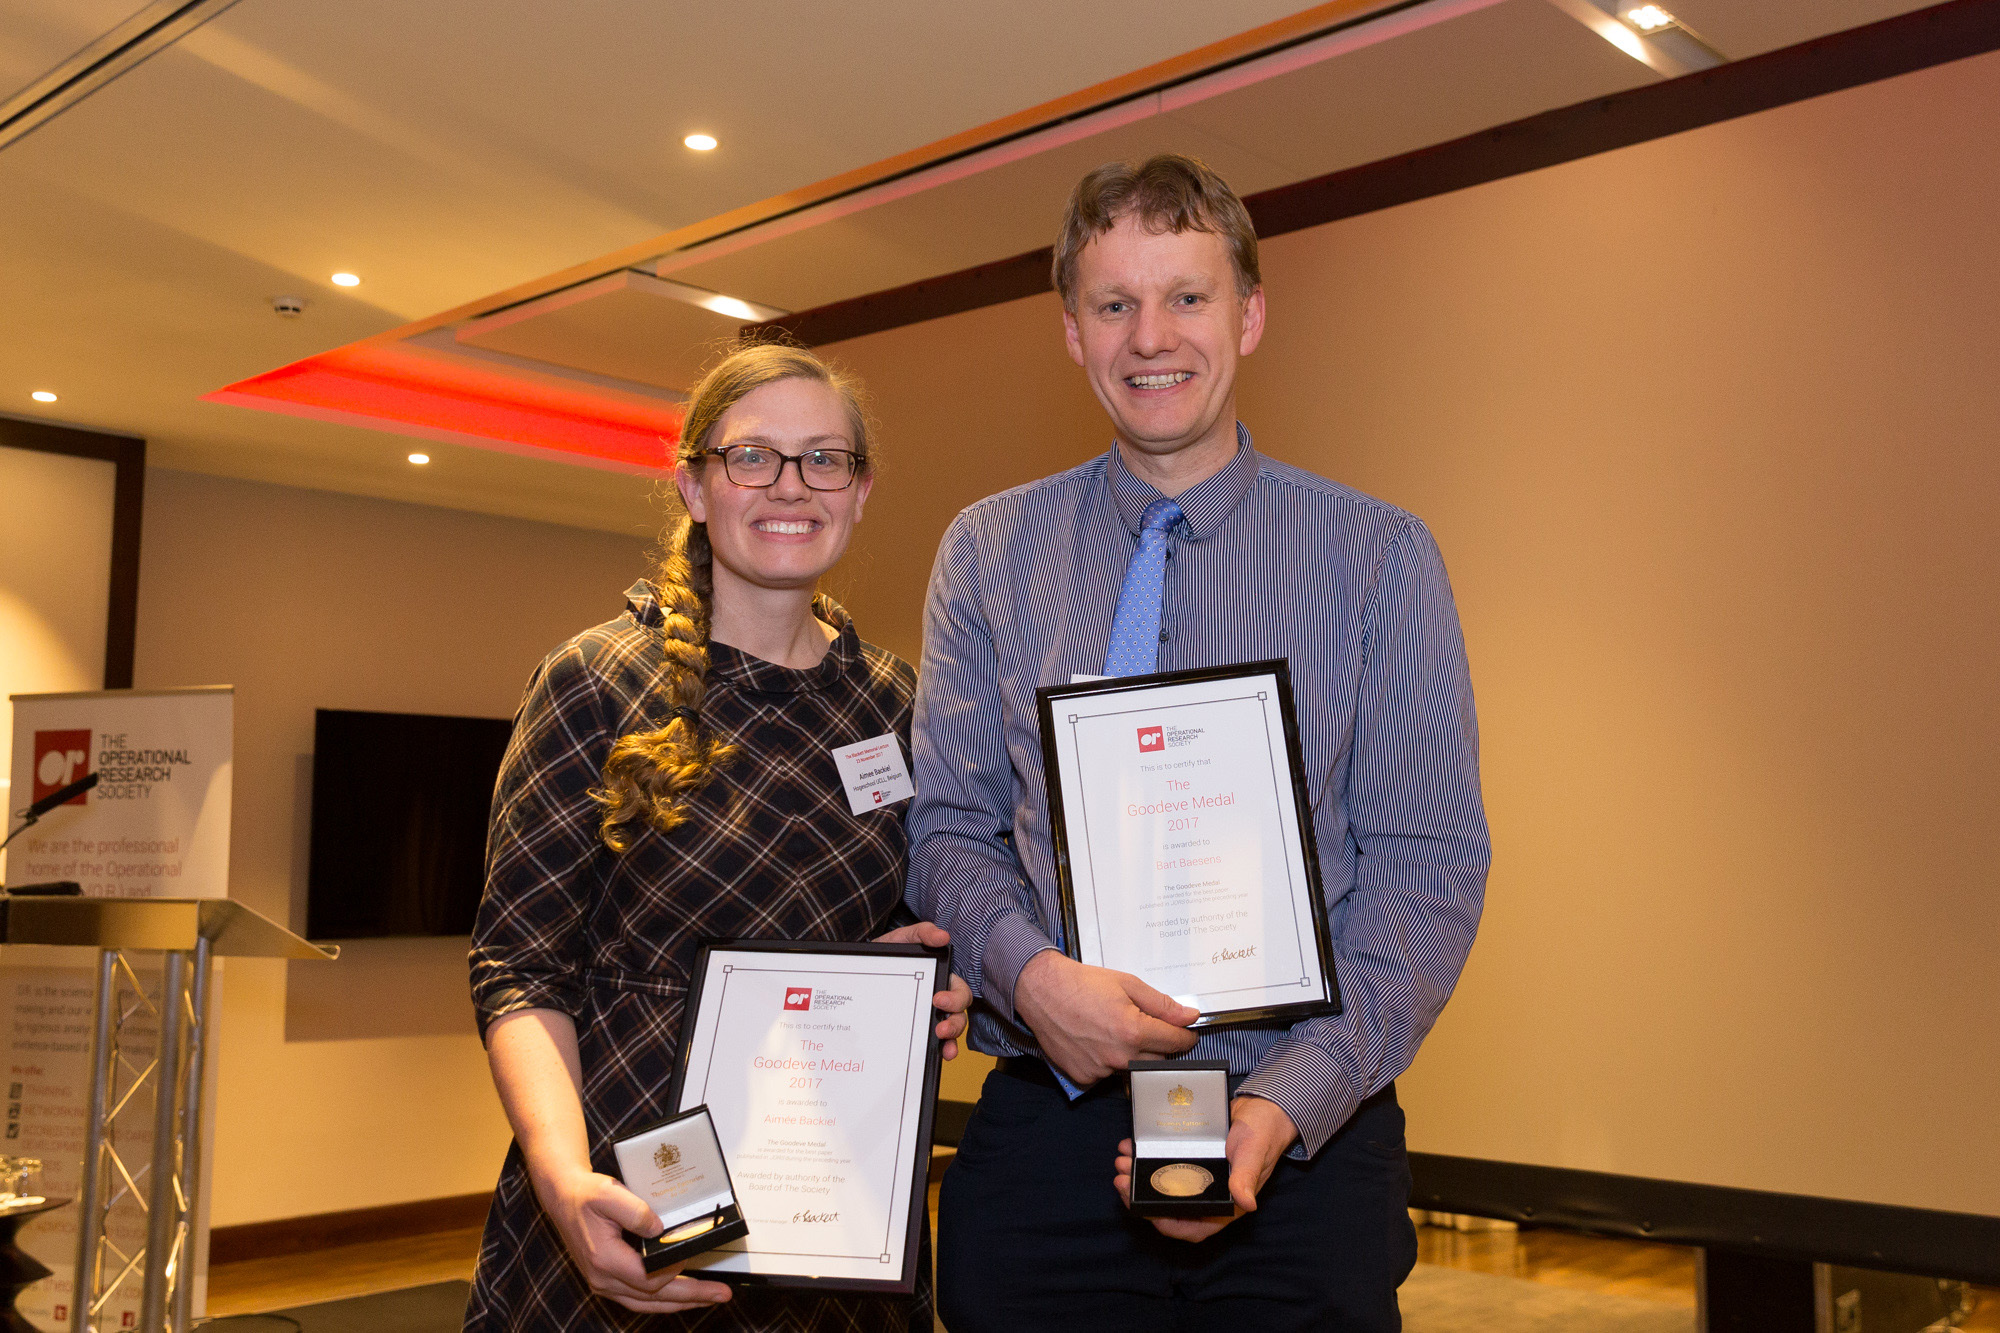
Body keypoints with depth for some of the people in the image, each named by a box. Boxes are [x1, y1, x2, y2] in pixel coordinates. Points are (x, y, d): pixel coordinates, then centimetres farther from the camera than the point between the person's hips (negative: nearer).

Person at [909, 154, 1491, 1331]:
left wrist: (1285, 1105, -16)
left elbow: (1428, 861, -5)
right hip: (1044, 1135, 1)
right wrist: (1032, 974, -17)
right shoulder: (987, 554, 5)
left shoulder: (1381, 558, 0)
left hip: (1307, 1143, -1)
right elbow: (949, 826, 4)